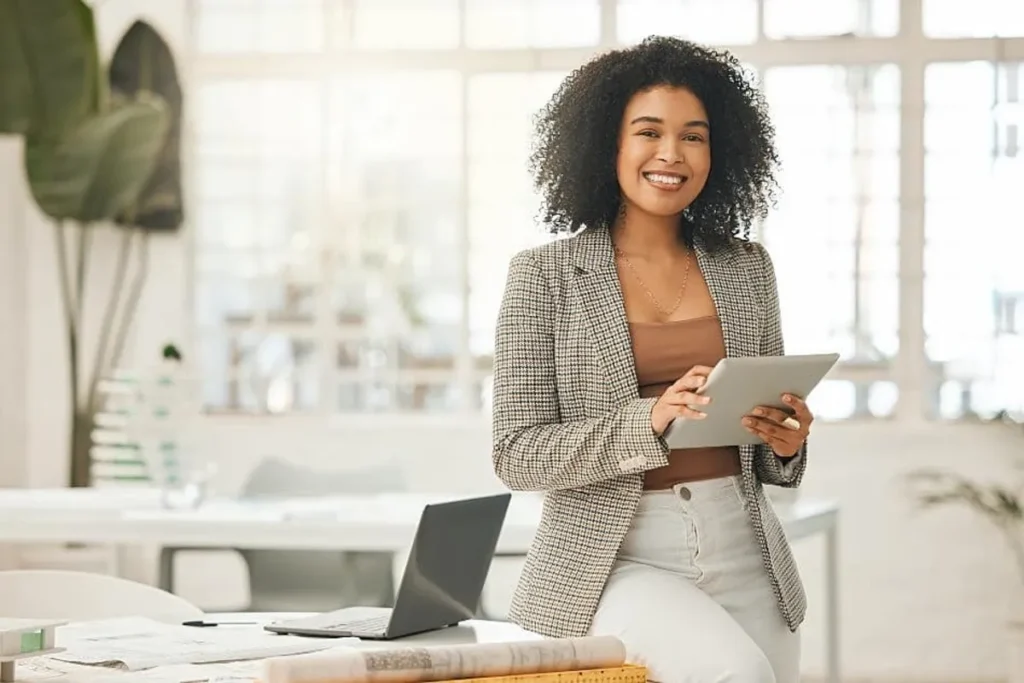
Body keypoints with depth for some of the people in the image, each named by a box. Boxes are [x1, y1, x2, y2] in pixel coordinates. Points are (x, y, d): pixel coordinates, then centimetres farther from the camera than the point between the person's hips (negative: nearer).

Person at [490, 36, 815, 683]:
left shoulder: (746, 268, 10)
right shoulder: (545, 275, -2)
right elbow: (518, 455, -7)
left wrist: (786, 441, -7)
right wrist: (650, 421, -21)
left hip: (743, 556, 5)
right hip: (619, 559, -5)